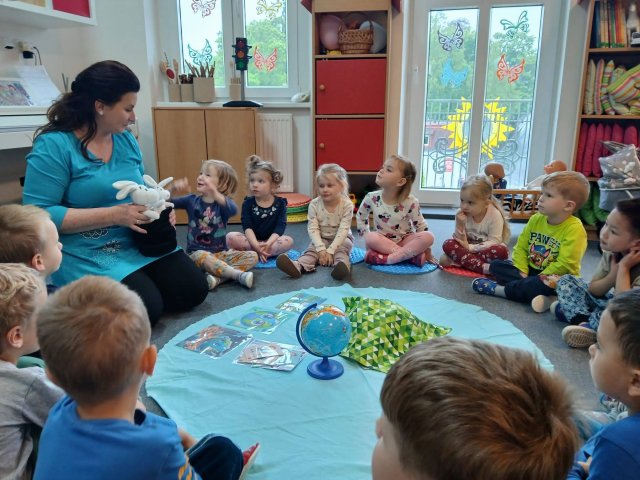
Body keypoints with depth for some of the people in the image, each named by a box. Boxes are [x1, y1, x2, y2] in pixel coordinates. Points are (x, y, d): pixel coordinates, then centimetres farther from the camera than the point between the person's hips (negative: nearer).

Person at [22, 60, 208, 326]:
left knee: (193, 290, -4)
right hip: (84, 254, -6)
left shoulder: (126, 139, 7)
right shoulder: (53, 145, -14)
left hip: (136, 244, 7)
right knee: (145, 310, -20)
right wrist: (114, 215, -23)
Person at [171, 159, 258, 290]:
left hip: (220, 253, 1)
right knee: (202, 256, -36)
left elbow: (233, 210, -28)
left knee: (252, 256, -18)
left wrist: (215, 193, -48)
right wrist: (173, 188, -23)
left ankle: (217, 278, -35)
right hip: (196, 254, -1)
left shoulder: (224, 201, -2)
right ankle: (239, 275, -31)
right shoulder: (191, 200, 4)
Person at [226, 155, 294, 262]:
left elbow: (280, 228, -12)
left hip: (271, 241, 0)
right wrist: (257, 246, -28)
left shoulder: (280, 203, -2)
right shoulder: (248, 203, -1)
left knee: (288, 241, -29)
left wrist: (268, 244, -29)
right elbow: (247, 227, -12)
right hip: (252, 241, 1)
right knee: (230, 237, -25)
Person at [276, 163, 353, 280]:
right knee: (311, 250, -24)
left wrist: (330, 250, -28)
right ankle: (298, 266, -50)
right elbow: (313, 229, -13)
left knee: (341, 251, -31)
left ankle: (342, 265, -61)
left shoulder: (346, 205, -17)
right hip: (321, 238, 2)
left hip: (341, 239, -2)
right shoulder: (314, 204, -10)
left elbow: (343, 230, -21)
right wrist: (321, 249, -26)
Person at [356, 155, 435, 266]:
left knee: (428, 236, -27)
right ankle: (412, 255, -27)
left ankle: (387, 259, -31)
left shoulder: (411, 202, -15)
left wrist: (426, 251, -7)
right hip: (383, 242, 0)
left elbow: (420, 225, -7)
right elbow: (360, 217, 6)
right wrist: (366, 238, -1)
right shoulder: (372, 198, -11)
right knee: (371, 238, -32)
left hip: (405, 241, 0)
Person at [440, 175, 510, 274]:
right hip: (469, 248, 3)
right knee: (448, 244, -24)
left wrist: (470, 247, -27)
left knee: (502, 251, -35)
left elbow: (494, 242, -20)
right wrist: (460, 224, -26)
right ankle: (483, 267, -34)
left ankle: (461, 260, -29)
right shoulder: (461, 214, -9)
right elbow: (459, 240, -8)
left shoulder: (495, 215, -17)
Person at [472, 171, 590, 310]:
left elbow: (564, 265, -24)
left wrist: (540, 279, -20)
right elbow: (521, 248, 2)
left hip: (557, 279, -7)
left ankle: (496, 288, -22)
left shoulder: (574, 229, -20)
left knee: (543, 285, -40)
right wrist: (521, 272, -11)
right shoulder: (535, 219, 0)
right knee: (496, 265, -7)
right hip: (531, 271, 7)